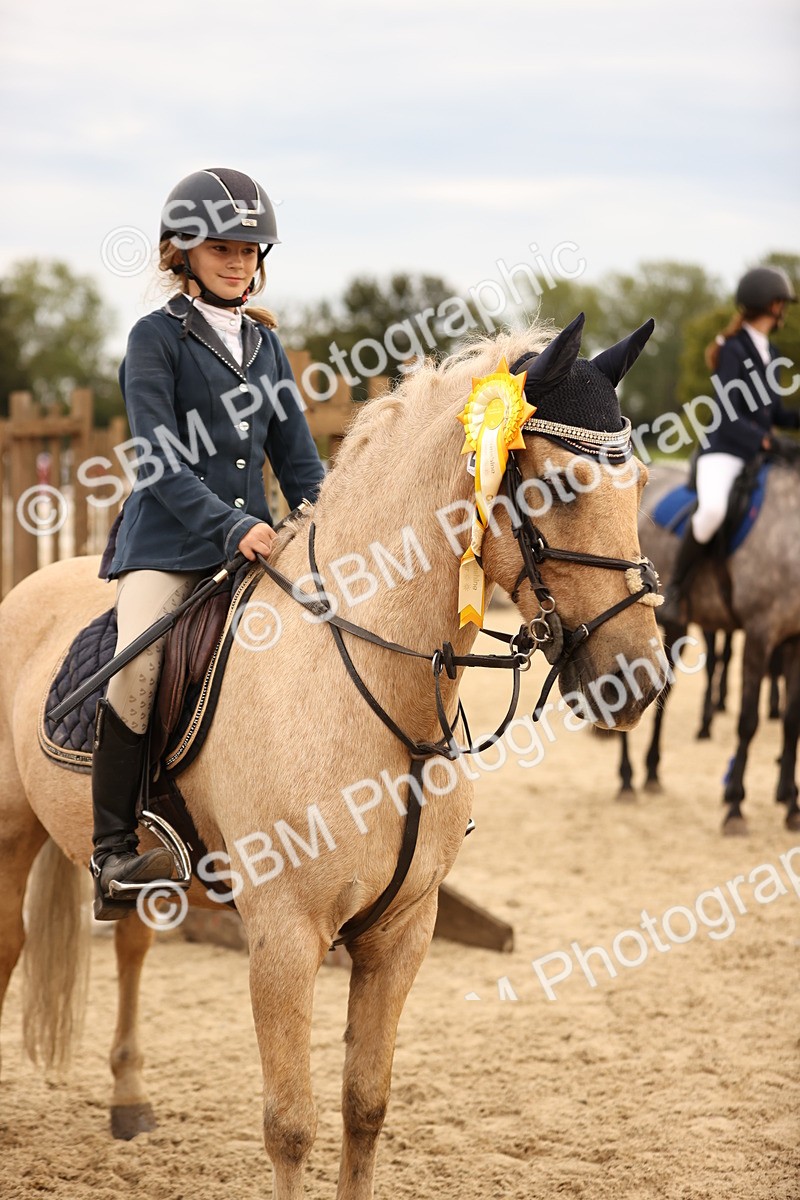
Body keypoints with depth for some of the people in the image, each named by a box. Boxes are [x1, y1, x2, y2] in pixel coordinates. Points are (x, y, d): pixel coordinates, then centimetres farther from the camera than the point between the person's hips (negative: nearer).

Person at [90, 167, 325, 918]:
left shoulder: (265, 344, 15)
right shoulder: (156, 338, -2)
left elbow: (297, 459, 17)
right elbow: (158, 462, -11)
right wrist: (231, 527, -22)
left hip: (256, 541, 6)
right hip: (167, 545, -6)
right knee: (136, 669, -26)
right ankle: (112, 854, -22)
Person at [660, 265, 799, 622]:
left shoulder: (768, 352, 14)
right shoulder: (732, 350, -9)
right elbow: (726, 418, -17)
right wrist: (764, 439, -25)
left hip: (759, 457, 8)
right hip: (723, 452, -8)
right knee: (713, 510, -36)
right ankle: (675, 590, -18)